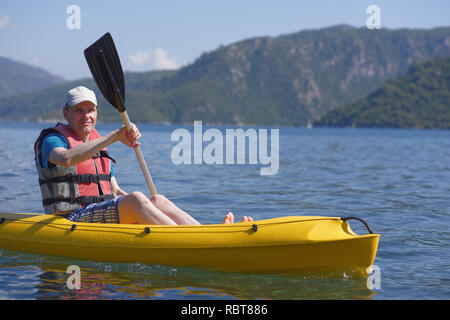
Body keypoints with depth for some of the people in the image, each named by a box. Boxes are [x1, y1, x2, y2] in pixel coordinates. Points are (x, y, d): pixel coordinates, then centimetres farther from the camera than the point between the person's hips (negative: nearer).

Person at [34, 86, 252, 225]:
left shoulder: (98, 143, 23)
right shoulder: (52, 139, -1)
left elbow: (115, 192, 22)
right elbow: (67, 159, -27)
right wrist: (115, 136, -29)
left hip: (105, 215, 7)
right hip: (72, 220, -7)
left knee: (158, 200, -18)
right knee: (135, 200, -30)